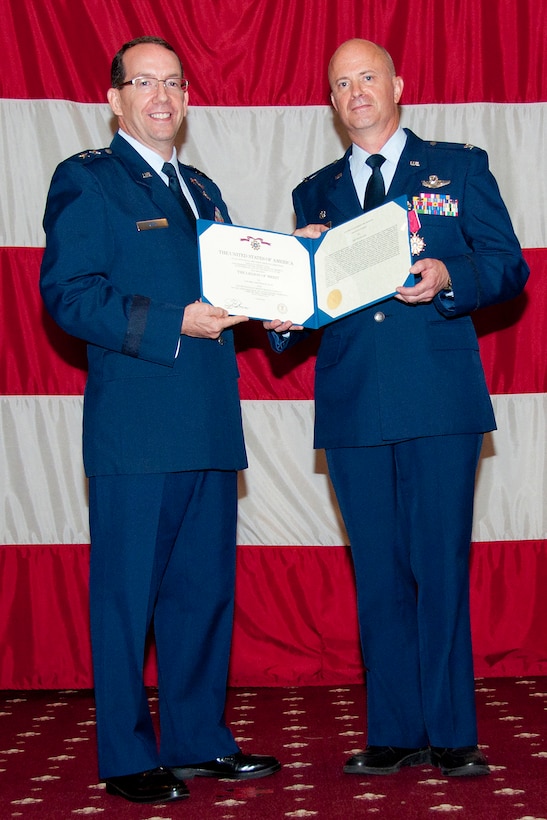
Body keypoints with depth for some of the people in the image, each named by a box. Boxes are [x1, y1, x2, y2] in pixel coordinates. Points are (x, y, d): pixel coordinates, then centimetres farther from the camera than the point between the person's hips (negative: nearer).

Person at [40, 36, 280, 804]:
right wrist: (172, 325, -20)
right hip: (135, 430, -7)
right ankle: (127, 757, 11)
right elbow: (68, 293, -11)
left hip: (211, 426, 7)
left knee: (205, 589, 12)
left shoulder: (203, 190, 22)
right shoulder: (85, 180, 0)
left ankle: (198, 740, 24)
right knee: (127, 595, 0)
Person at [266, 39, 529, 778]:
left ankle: (452, 734, 8)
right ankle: (394, 731, 14)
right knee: (378, 574, 6)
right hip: (353, 408, 3)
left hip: (440, 401, -3)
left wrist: (448, 277, -16)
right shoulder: (314, 192, 19)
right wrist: (285, 319, -6)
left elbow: (510, 267, 3)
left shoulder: (459, 167, 10)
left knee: (441, 568, -2)